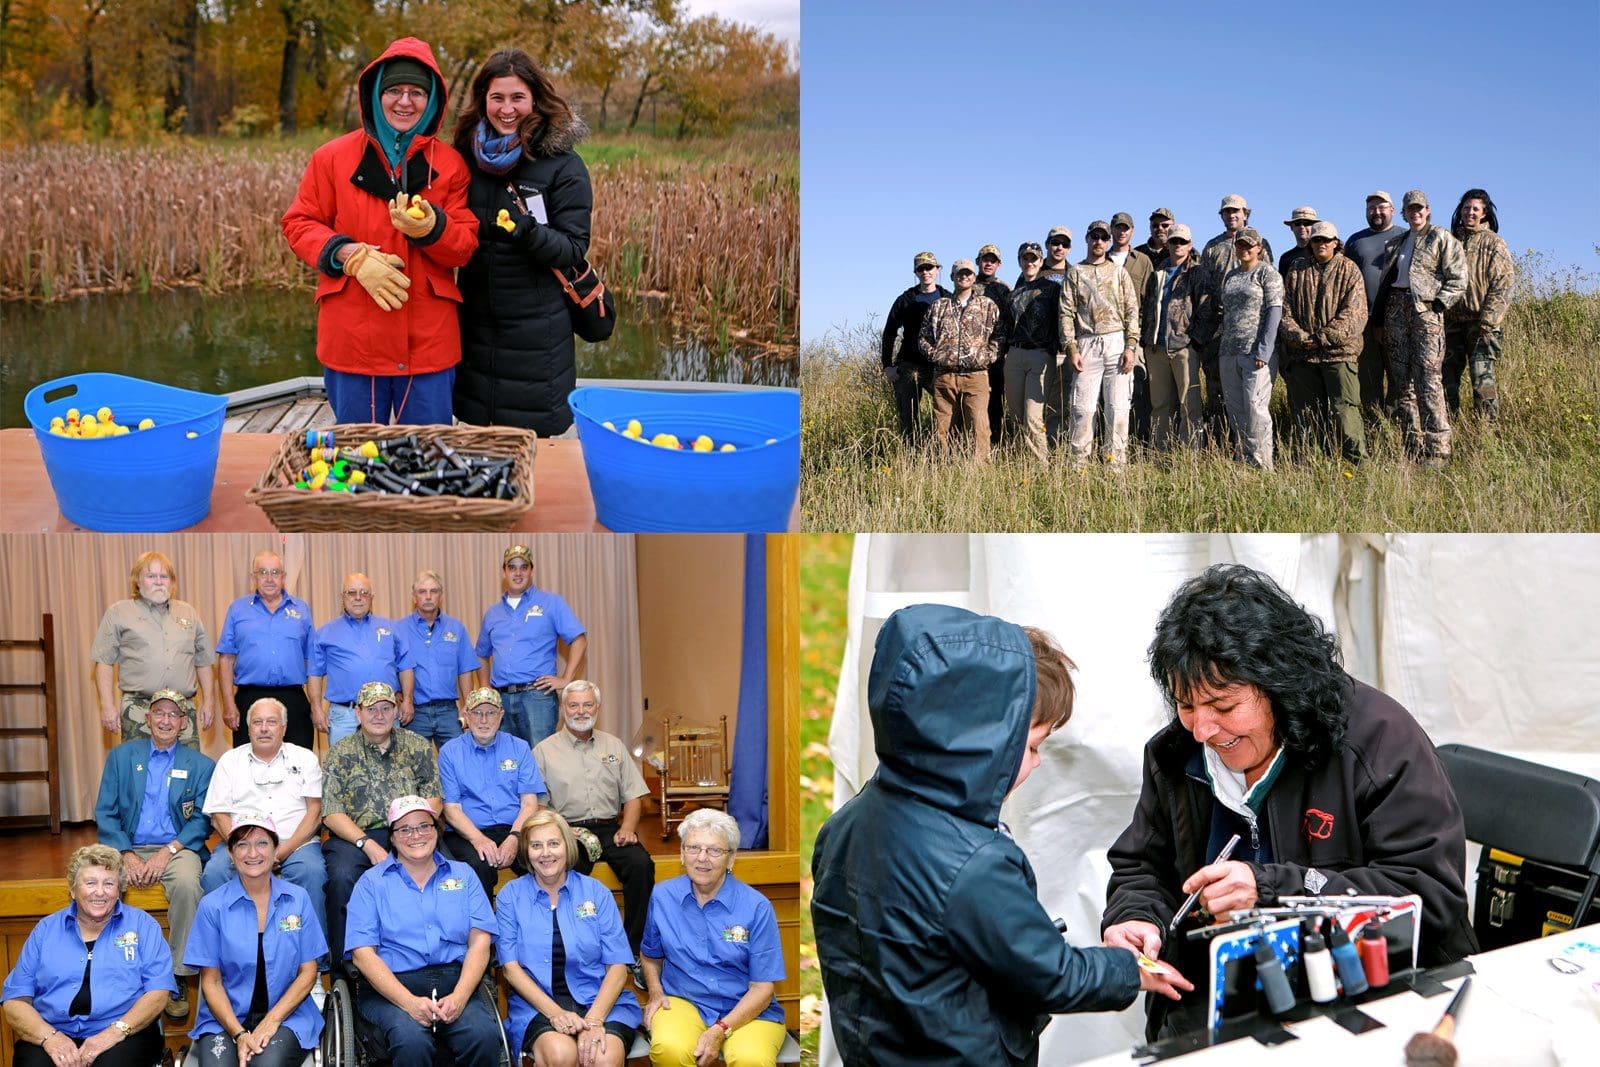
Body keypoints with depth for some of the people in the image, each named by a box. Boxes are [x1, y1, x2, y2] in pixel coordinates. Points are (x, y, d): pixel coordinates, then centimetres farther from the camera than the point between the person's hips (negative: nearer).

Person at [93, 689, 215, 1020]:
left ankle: (178, 979, -23)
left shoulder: (200, 765, 9)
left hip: (177, 849, -1)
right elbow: (105, 813, 5)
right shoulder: (121, 756, 12)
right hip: (127, 847, 1)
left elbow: (202, 820, 2)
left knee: (187, 883, -35)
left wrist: (169, 851, -15)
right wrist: (127, 855, -10)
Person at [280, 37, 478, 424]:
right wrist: (350, 256, -13)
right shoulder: (334, 156, 4)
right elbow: (298, 224, 5)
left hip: (428, 344, 0)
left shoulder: (451, 164, 5)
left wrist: (430, 227, -19)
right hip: (352, 342, 0)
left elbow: (466, 246, 3)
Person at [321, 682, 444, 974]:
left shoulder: (417, 747, 12)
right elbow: (332, 813, -1)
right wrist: (368, 845, -16)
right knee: (342, 876, -33)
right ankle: (343, 964, -18)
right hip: (355, 836, -1)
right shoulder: (340, 755, 7)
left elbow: (434, 799, 7)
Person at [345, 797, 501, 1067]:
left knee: (485, 1035, -30)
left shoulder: (463, 875, 17)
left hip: (456, 983, 2)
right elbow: (363, 954, 0)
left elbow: (480, 943, 7)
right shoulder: (372, 882, 11)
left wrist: (459, 997, -11)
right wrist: (410, 1002, -15)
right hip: (391, 989, -2)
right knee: (412, 1040, -35)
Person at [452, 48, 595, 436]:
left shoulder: (562, 165, -8)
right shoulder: (467, 153, 6)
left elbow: (574, 248, -12)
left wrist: (528, 231, -29)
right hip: (476, 323, 4)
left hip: (536, 329, -4)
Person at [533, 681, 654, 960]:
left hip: (610, 828, 3)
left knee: (641, 864, -25)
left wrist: (627, 829, -3)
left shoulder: (614, 745, 18)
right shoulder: (545, 751, 8)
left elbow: (633, 795, 15)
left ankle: (635, 950, -15)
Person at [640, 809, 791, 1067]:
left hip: (748, 1010, -2)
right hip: (683, 1001, 2)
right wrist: (656, 993, 2)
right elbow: (651, 955, 21)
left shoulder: (756, 907, -7)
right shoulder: (662, 896, 2)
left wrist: (720, 1031, -17)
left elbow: (762, 986, -5)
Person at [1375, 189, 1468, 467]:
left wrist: (1438, 304, -12)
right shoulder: (1395, 243, 22)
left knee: (1428, 381, -14)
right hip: (1395, 308, 6)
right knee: (1402, 382, 2)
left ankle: (1437, 450, -15)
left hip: (1425, 309, -6)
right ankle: (1412, 449, 6)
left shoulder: (1442, 239, 5)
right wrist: (1380, 318, 12)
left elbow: (1458, 280, -1)